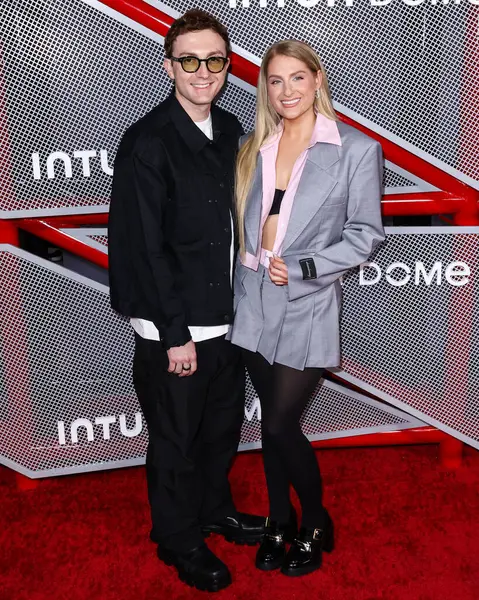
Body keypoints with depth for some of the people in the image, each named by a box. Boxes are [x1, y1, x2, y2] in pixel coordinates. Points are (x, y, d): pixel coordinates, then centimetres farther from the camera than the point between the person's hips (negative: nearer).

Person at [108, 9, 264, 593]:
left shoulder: (230, 130, 5)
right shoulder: (146, 143, -16)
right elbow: (143, 249, -18)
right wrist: (176, 334, -17)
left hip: (225, 317, 7)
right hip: (172, 330, -7)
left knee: (223, 425, 23)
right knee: (176, 442, 13)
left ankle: (215, 509, 48)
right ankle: (180, 540, 36)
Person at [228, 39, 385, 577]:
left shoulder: (356, 150, -5)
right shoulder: (254, 148, 9)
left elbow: (365, 234, -5)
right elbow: (244, 223, 13)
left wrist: (301, 268, -13)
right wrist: (253, 264, 0)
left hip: (307, 307, -4)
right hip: (254, 301, 5)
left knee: (280, 423, -3)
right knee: (271, 419, 13)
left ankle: (316, 523, 24)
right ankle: (279, 520, 34)